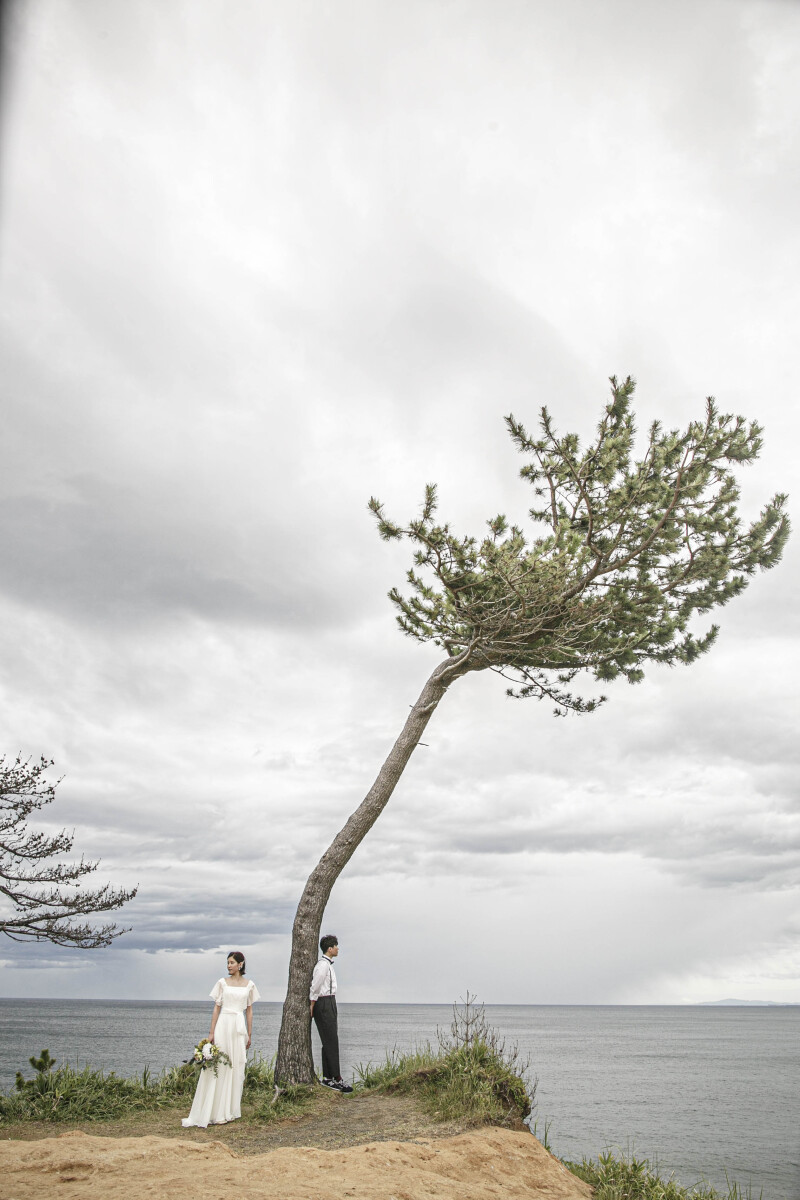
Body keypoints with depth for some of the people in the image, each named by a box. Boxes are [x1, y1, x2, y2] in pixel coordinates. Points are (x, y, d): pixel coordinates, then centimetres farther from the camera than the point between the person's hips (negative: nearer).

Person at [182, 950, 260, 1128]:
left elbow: (249, 1011, 10)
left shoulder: (249, 985, 6)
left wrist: (249, 1034, 9)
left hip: (239, 1027, 1)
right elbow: (216, 1008, 3)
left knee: (236, 1068, 4)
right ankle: (216, 1112, 2)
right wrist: (211, 1032, -4)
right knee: (218, 1067, -4)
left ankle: (231, 1111, 15)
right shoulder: (222, 983, 3)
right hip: (223, 1025, -1)